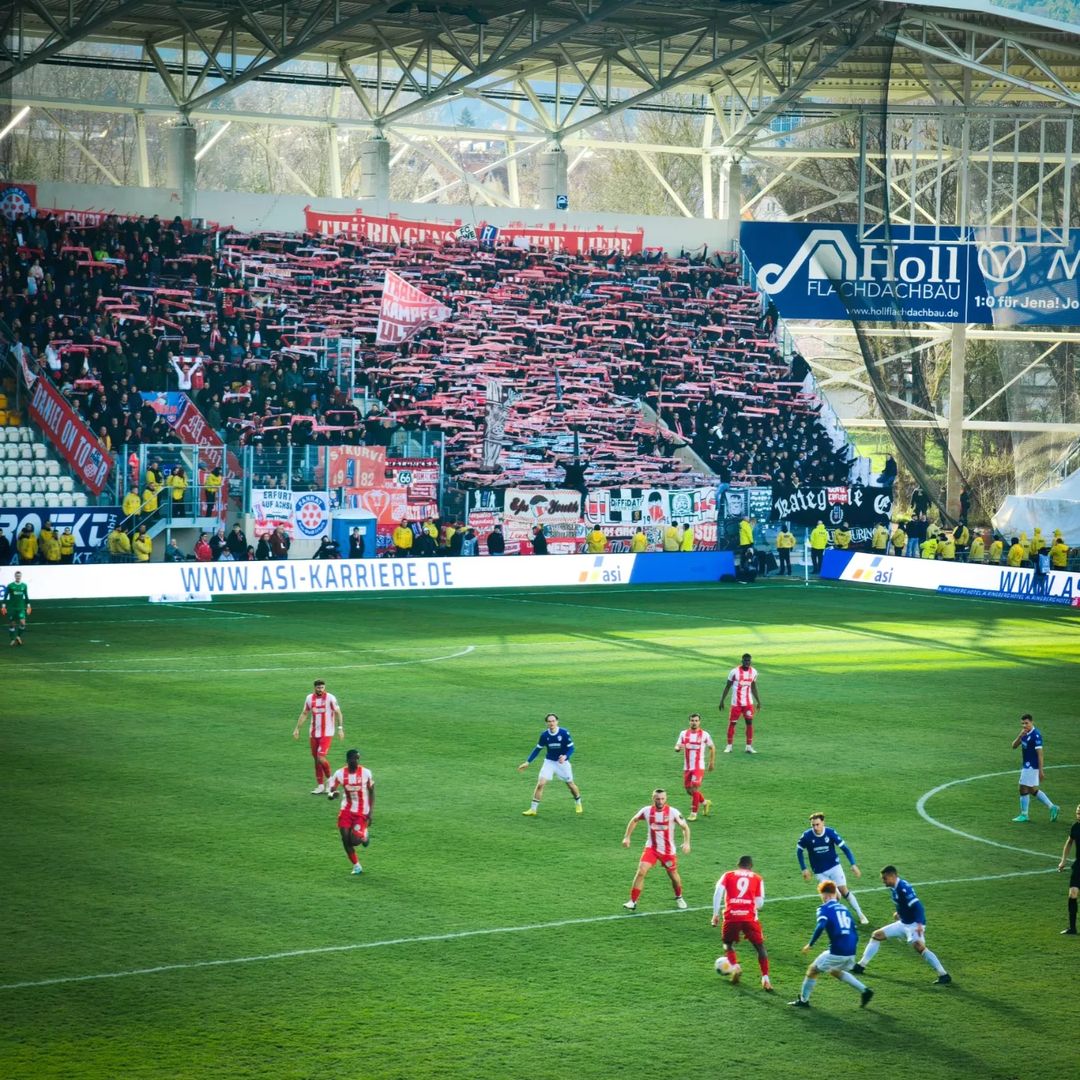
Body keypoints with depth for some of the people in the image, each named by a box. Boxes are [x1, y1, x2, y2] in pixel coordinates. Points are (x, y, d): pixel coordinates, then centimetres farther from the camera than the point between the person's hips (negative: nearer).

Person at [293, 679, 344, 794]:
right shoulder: (309, 698, 5)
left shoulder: (330, 698, -8)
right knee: (316, 760, 6)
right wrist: (297, 728, 12)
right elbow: (304, 714, 15)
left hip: (327, 733, -5)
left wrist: (340, 728, -9)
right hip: (313, 733, 5)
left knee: (321, 758, -14)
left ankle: (329, 779, 10)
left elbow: (338, 713, -2)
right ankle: (320, 785, 15)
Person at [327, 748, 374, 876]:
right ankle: (356, 866, 16)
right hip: (347, 810, 3)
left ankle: (364, 837, 23)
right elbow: (330, 789, -6)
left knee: (354, 840, -15)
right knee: (345, 839, -3)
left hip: (362, 812, -3)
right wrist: (331, 794, -32)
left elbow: (372, 793, -2)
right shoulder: (340, 774, -8)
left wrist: (370, 813, -8)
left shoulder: (366, 773, -11)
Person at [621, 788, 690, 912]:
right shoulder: (646, 811, -7)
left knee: (674, 875, 11)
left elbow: (685, 827, -5)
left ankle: (679, 898, 41)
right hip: (651, 848, 1)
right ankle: (632, 902, -10)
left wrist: (686, 843, -20)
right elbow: (634, 821, 11)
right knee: (641, 872, -16)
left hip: (668, 850, -1)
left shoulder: (672, 812, -13)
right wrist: (627, 837, 7)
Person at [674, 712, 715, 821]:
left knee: (695, 788, -14)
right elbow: (677, 746, 1)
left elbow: (712, 748, 9)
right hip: (687, 767, 4)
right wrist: (678, 748, -23)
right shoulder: (684, 733, 4)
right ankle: (705, 802, 34)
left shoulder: (704, 734, -3)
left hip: (699, 767, -4)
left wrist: (712, 762, 9)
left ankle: (694, 813, -5)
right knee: (689, 790, 9)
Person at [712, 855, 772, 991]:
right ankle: (765, 979, 0)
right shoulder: (757, 878, 14)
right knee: (760, 947, 13)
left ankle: (735, 967, -4)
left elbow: (718, 893, -1)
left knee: (728, 944, 22)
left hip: (731, 916, 0)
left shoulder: (728, 875, 14)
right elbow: (759, 903, 8)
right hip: (750, 917, 0)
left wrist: (715, 914, 1)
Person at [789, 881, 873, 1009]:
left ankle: (803, 1000, 20)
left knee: (813, 970, 13)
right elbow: (855, 933, 21)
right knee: (835, 971, 32)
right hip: (850, 952, 7)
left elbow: (820, 927, -18)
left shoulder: (824, 908, 0)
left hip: (837, 952, -7)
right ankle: (864, 990, 23)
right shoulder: (844, 909, 20)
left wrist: (810, 944, -9)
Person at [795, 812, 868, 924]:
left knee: (844, 890, -3)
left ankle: (860, 915, 9)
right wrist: (804, 869, -4)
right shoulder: (807, 836, -16)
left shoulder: (831, 833, -17)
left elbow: (844, 848, -11)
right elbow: (799, 851, 0)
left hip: (834, 866, 0)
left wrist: (853, 865, -18)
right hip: (820, 872, 0)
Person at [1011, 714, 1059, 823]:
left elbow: (1040, 753, -19)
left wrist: (1040, 771, -20)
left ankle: (1024, 815, 9)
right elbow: (1014, 746, 6)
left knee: (1024, 790, -2)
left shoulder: (1036, 735, -18)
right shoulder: (1025, 734, 8)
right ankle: (1052, 807, 20)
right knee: (1033, 790, 15)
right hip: (1026, 766, 9)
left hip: (1031, 767, -9)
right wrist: (1020, 736, -13)